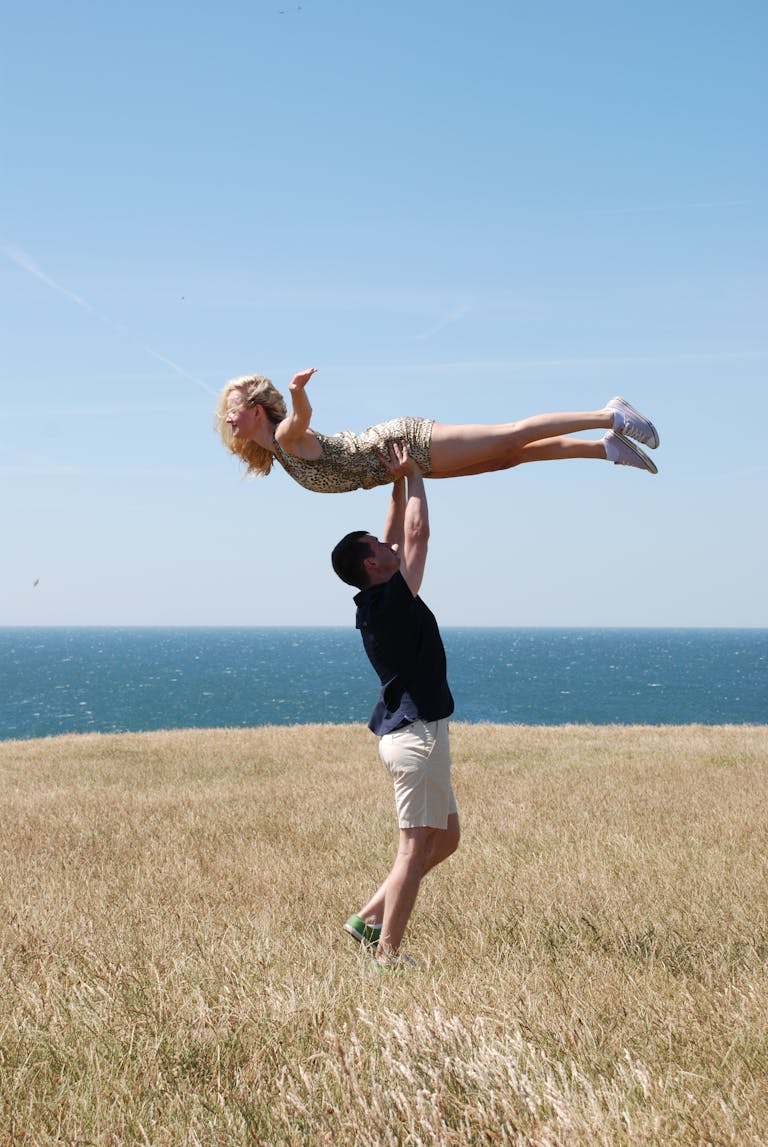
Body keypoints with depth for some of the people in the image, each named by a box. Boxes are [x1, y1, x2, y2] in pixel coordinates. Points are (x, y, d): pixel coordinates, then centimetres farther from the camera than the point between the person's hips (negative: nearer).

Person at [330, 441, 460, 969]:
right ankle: (387, 953, -2)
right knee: (416, 847, -6)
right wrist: (411, 474, -5)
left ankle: (371, 917, 16)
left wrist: (399, 484, 16)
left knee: (446, 838, 16)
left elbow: (399, 538, 21)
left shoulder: (376, 602, 9)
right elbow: (417, 533, -15)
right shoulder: (391, 601, -16)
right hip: (417, 732, -10)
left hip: (411, 731, 10)